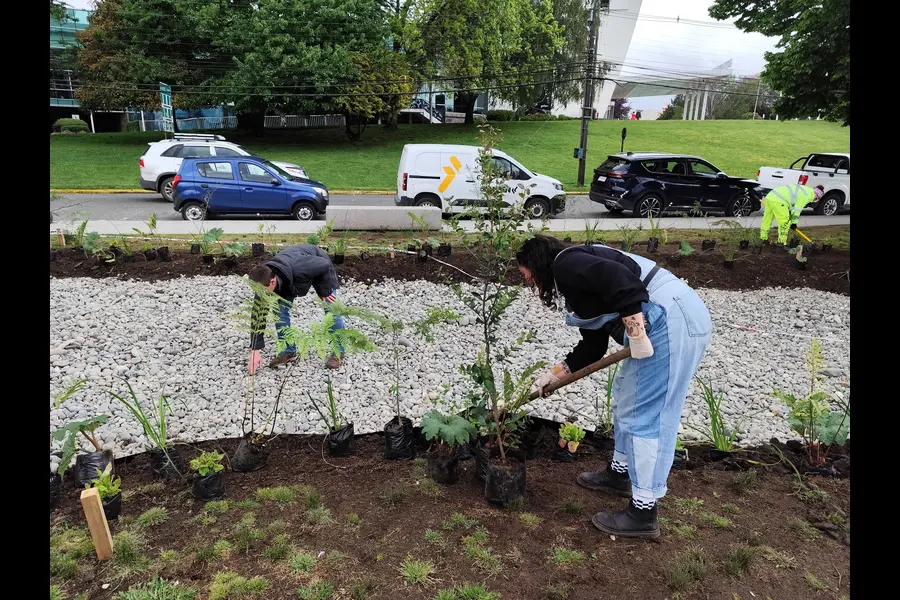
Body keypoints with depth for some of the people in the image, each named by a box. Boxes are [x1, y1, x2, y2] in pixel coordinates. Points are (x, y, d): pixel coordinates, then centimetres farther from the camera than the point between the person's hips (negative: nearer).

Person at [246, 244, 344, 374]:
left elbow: (325, 264, -30)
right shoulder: (263, 280, -31)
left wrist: (324, 291, -20)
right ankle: (288, 351, 6)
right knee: (280, 308, -9)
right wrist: (255, 351, -27)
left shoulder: (298, 270, -48)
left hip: (319, 268, -4)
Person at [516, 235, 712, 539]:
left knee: (644, 416, -4)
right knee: (626, 396, 22)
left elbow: (616, 277, -24)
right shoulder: (573, 279, 24)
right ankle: (620, 473, 39)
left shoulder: (565, 263, -5)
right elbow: (593, 345, 24)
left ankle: (643, 514, 6)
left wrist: (634, 330, -25)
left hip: (671, 320, -11)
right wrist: (556, 373, 24)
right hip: (672, 320, 11)